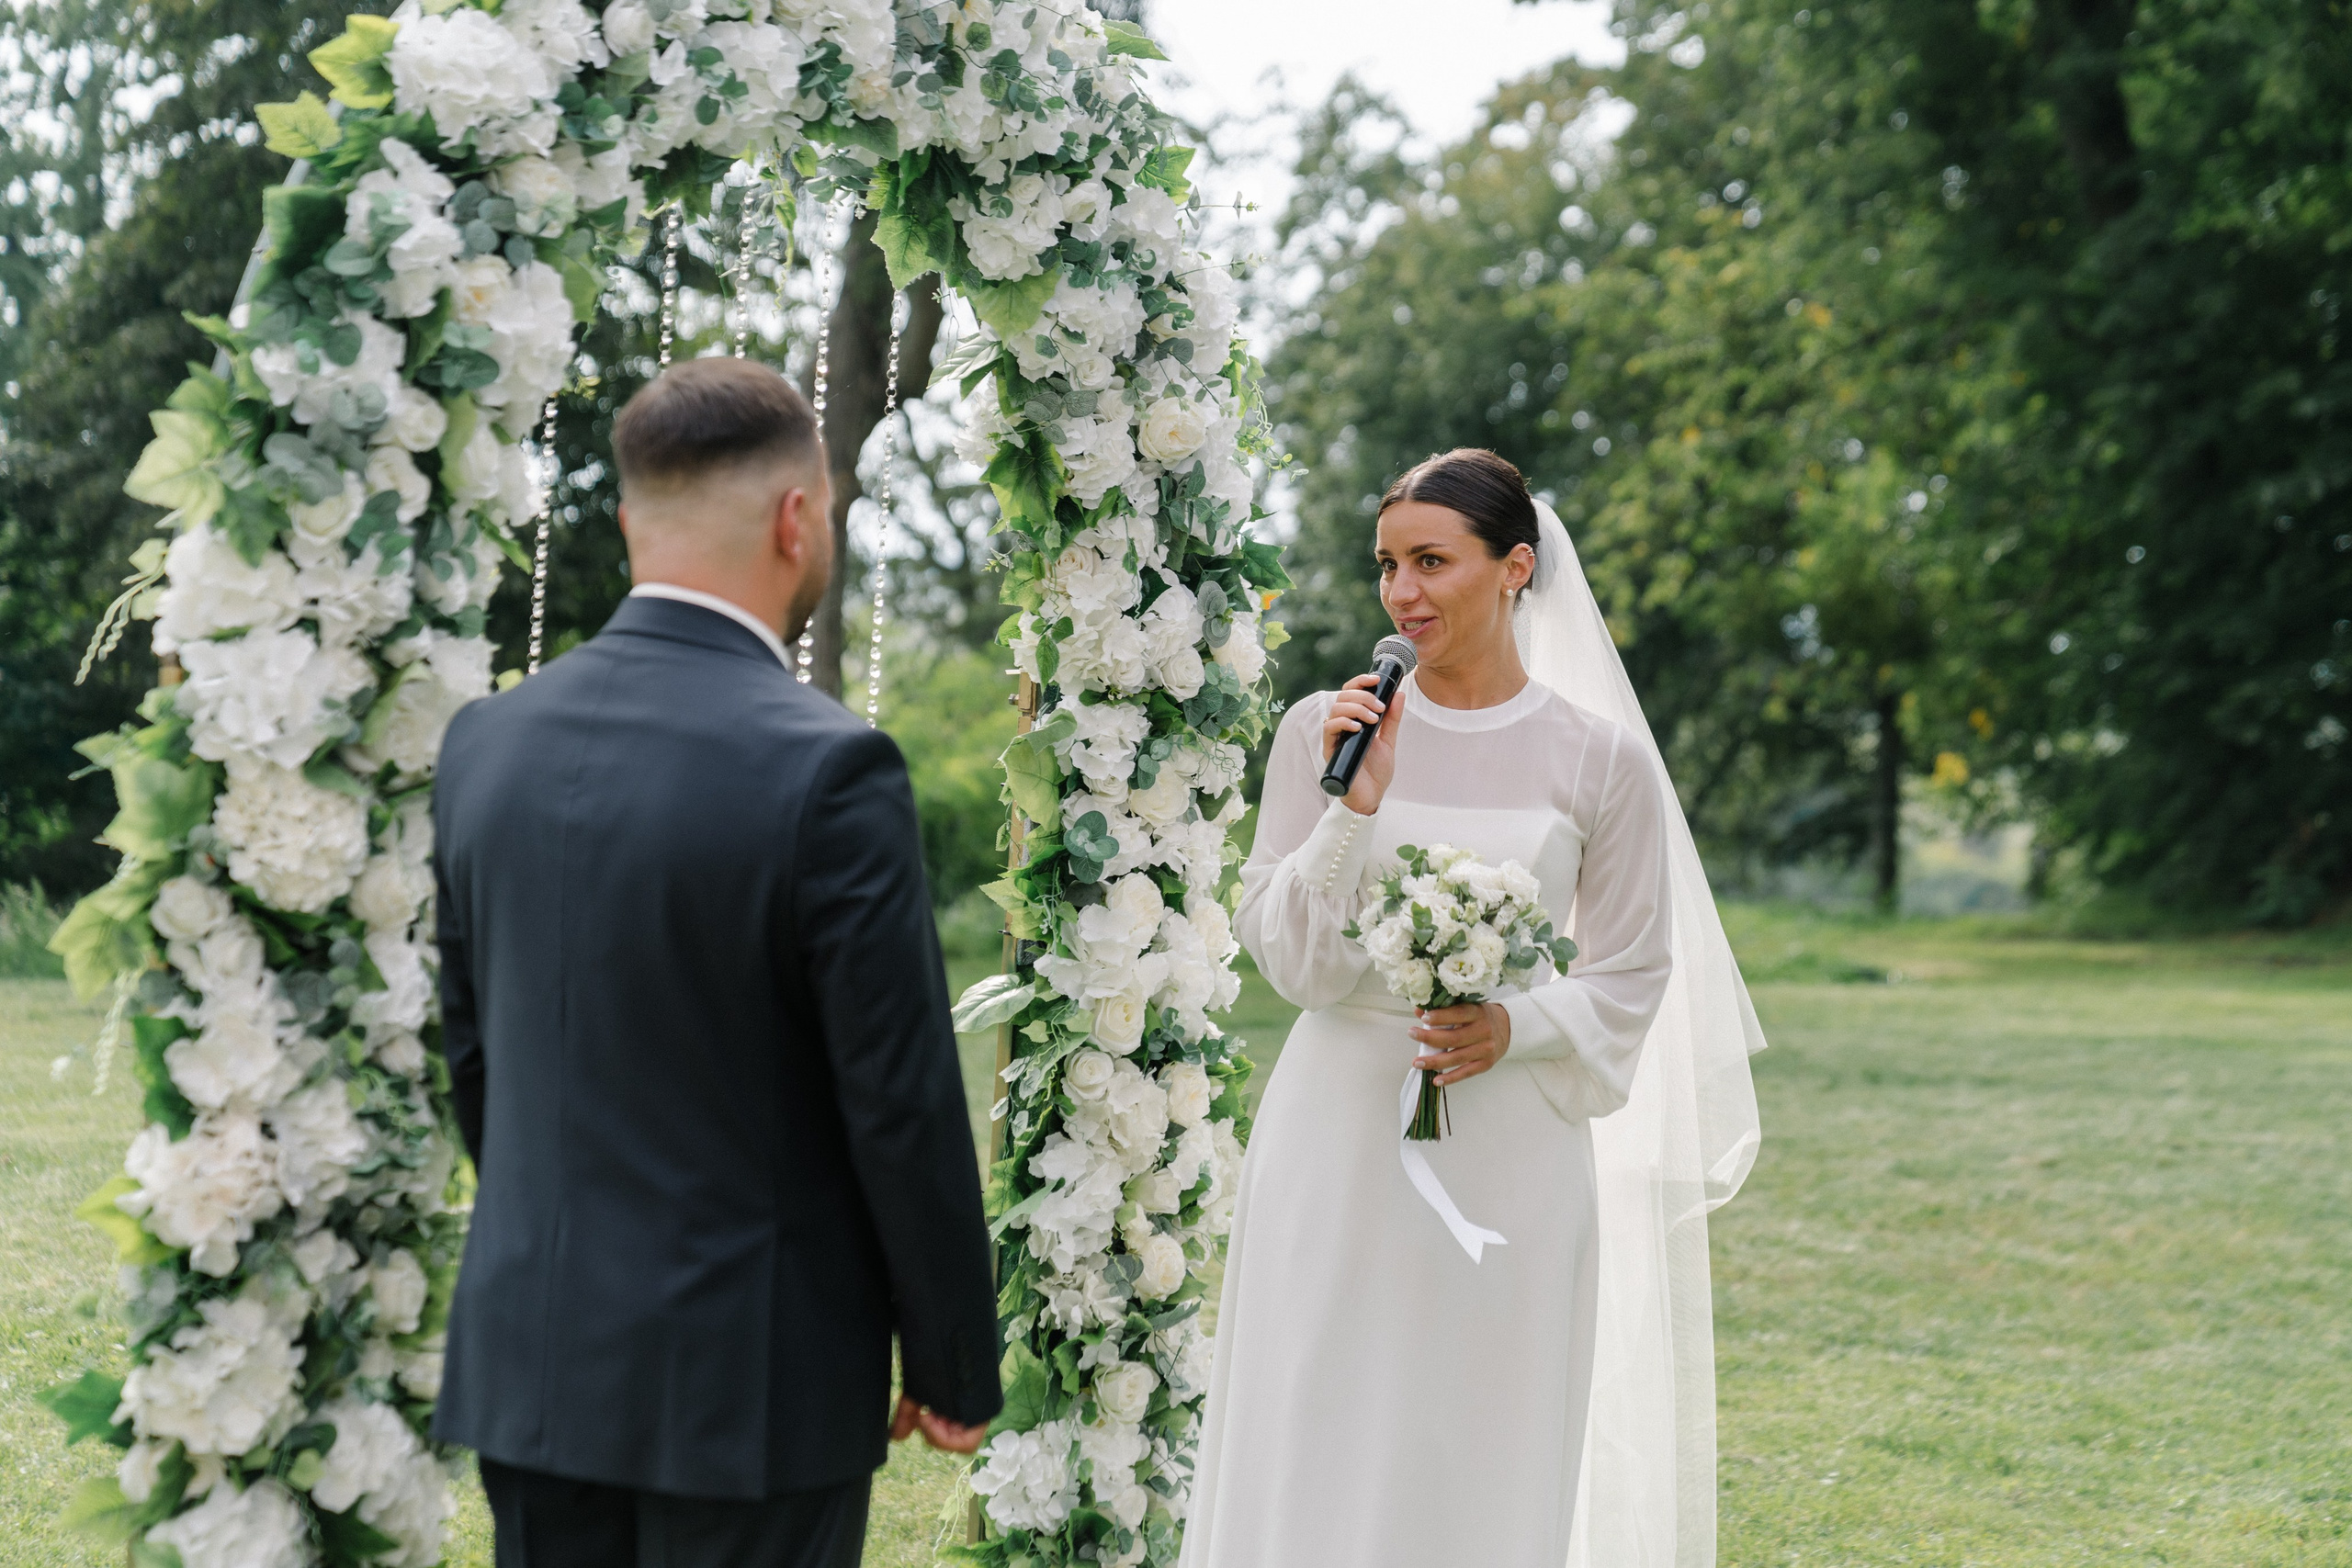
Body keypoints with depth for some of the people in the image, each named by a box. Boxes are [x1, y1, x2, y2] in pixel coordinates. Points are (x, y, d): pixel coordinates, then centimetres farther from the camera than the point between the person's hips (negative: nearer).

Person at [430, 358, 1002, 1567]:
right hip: (750, 1377, -6)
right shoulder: (827, 771, -17)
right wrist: (956, 1369, -3)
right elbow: (903, 1105, -14)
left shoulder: (486, 742, 2)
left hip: (531, 1362, 6)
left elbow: (470, 1054, 11)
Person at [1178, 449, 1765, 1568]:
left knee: (1484, 1470, 5)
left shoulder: (1600, 757, -1)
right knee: (1317, 1456, 2)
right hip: (1339, 1139, 0)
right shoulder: (1324, 731, 0)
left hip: (1510, 1153, 0)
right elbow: (1284, 953, -1)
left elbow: (1632, 974, 4)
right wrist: (1352, 808, -14)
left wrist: (1517, 1028, -13)